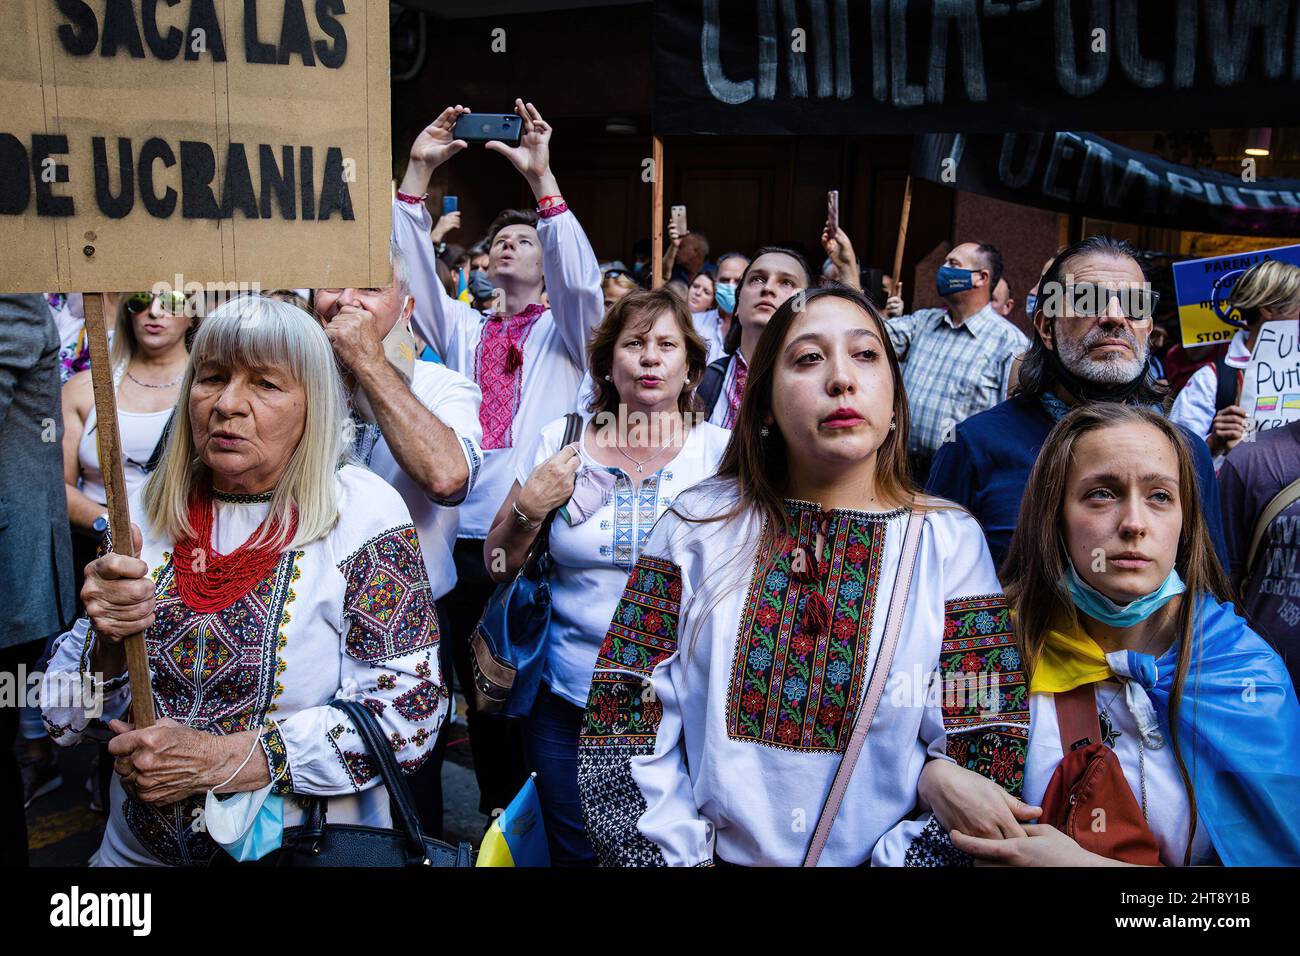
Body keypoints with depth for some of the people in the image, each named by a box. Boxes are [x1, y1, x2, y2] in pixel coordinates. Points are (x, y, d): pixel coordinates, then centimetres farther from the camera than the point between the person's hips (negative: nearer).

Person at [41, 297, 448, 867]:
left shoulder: (361, 511, -8)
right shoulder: (147, 512, 0)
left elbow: (408, 710, -12)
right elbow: (64, 720, 3)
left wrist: (220, 758, -18)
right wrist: (107, 644, -17)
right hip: (140, 849, 4)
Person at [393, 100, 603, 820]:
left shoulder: (564, 330, 8)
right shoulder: (461, 328, 17)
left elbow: (581, 279, -12)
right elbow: (412, 270, 4)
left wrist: (542, 179, -19)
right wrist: (418, 171, -5)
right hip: (469, 537, 3)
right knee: (481, 687, 10)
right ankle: (496, 811, 25)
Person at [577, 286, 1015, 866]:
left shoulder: (952, 542, -2)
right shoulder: (698, 524, -1)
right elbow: (624, 726, -3)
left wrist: (901, 856, -13)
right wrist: (677, 856, -11)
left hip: (875, 857, -1)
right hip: (716, 854, 2)